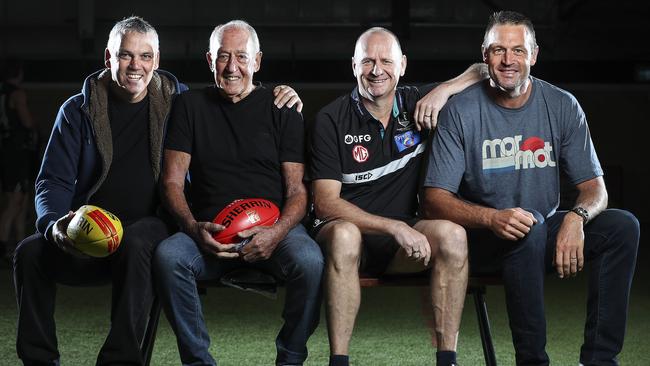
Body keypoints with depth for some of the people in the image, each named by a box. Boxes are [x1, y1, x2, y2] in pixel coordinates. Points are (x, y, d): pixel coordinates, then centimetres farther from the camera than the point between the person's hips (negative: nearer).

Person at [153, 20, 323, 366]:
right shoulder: (190, 106, 12)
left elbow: (297, 191, 4)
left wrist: (277, 232, -18)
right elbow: (172, 182, 8)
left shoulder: (281, 109, 9)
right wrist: (194, 228, -12)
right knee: (167, 256, -31)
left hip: (273, 227, -1)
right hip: (210, 231, 1)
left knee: (310, 261, -33)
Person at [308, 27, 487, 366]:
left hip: (402, 235, 3)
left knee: (452, 234, -27)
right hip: (348, 229, -3)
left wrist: (444, 90, -9)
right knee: (344, 234, -38)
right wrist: (394, 227, -23)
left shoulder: (417, 104, 5)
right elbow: (326, 203, -14)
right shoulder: (331, 120, -7)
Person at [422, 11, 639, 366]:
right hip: (483, 239, -4)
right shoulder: (461, 111, -8)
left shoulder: (562, 106, 1)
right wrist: (492, 218, -31)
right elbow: (435, 200, -12)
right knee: (529, 228, -36)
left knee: (623, 225, -19)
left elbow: (594, 188, 2)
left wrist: (576, 217, -24)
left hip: (547, 232, 4)